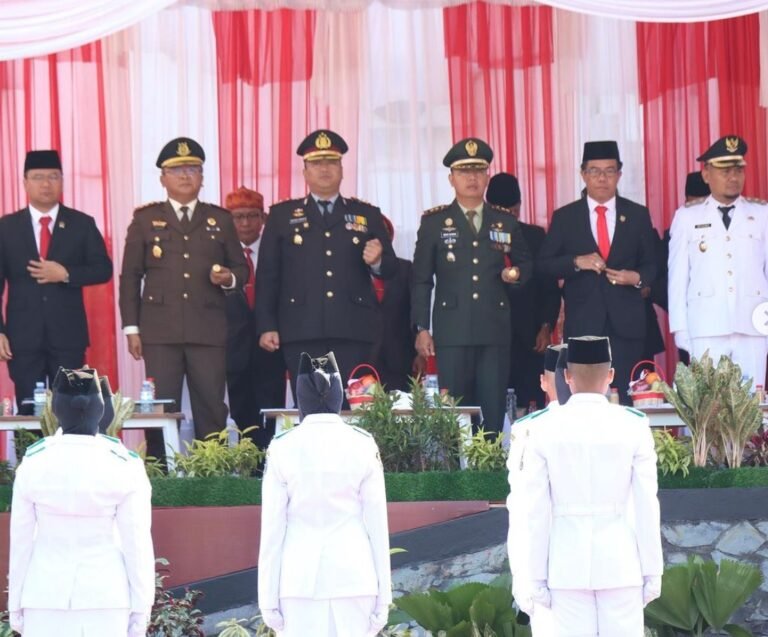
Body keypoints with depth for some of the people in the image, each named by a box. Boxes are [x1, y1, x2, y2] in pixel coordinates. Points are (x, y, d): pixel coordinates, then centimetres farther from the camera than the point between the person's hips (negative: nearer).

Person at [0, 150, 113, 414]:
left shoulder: (82, 224, 7)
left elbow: (103, 269, 4)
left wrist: (65, 274, -13)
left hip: (68, 335, 0)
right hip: (23, 336, 0)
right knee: (29, 412, 1)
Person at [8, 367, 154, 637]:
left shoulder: (33, 464, -4)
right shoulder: (124, 467, -8)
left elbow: (20, 539, 2)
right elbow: (137, 543, -5)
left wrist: (16, 604, 12)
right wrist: (140, 609, 4)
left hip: (46, 594, 1)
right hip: (106, 594, -1)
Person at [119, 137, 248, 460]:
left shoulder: (220, 219, 15)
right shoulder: (145, 219, 11)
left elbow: (241, 268, 18)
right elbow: (130, 276, 9)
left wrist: (229, 278, -6)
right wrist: (131, 327, 1)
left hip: (209, 331, 1)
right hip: (160, 331, -1)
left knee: (211, 409, -1)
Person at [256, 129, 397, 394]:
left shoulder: (367, 215, 15)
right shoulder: (282, 215, 12)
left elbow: (390, 270, 12)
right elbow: (267, 275, 7)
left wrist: (377, 261, -12)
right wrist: (267, 327, -2)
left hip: (353, 332, 1)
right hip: (302, 331, -1)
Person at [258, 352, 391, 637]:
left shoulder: (282, 448, -2)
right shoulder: (363, 446, 0)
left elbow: (272, 529, -1)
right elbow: (377, 525, 2)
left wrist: (268, 598, 3)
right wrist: (382, 596, 8)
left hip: (300, 578, -1)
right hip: (354, 576, 1)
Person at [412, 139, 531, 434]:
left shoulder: (506, 222, 12)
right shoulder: (434, 222, 6)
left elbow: (525, 263, 24)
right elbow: (421, 280, 5)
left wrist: (516, 273, -1)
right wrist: (421, 328, -1)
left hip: (495, 331, 2)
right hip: (452, 331, -2)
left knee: (494, 410, 1)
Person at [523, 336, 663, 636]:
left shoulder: (543, 429, -4)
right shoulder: (634, 426, -5)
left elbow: (537, 511, -4)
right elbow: (646, 507, -5)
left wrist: (537, 576, 3)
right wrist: (653, 571, 3)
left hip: (568, 566, 0)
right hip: (620, 565, 0)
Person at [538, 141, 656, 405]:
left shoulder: (638, 215, 10)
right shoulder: (564, 217, 7)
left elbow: (651, 264, 13)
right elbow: (544, 265, 4)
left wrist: (638, 277, -9)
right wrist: (576, 262, -13)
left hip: (626, 323, 1)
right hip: (582, 323, -1)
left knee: (626, 398, -2)